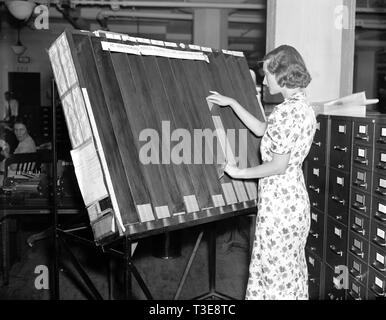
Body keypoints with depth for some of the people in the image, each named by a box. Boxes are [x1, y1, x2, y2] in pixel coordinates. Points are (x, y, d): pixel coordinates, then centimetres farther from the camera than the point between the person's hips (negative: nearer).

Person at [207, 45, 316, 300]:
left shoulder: (286, 112, -21)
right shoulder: (303, 106, 8)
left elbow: (278, 166, -21)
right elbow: (261, 130, 18)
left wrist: (241, 173, -8)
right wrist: (231, 103, 18)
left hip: (279, 201, -9)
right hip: (296, 199, 9)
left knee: (275, 270, 4)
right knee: (294, 269, 19)